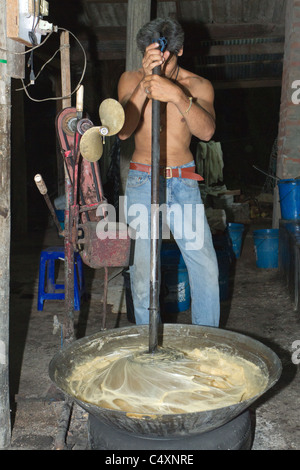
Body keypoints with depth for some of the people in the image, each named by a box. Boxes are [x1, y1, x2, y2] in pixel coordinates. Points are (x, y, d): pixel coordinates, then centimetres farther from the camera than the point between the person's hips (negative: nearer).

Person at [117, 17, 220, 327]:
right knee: (142, 267, -2)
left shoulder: (198, 85, 3)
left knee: (205, 265, -2)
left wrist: (178, 95, -31)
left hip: (184, 184, 1)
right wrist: (145, 83, -22)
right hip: (142, 182, 0)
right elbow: (123, 130, -12)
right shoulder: (130, 80, 4)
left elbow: (206, 131, -16)